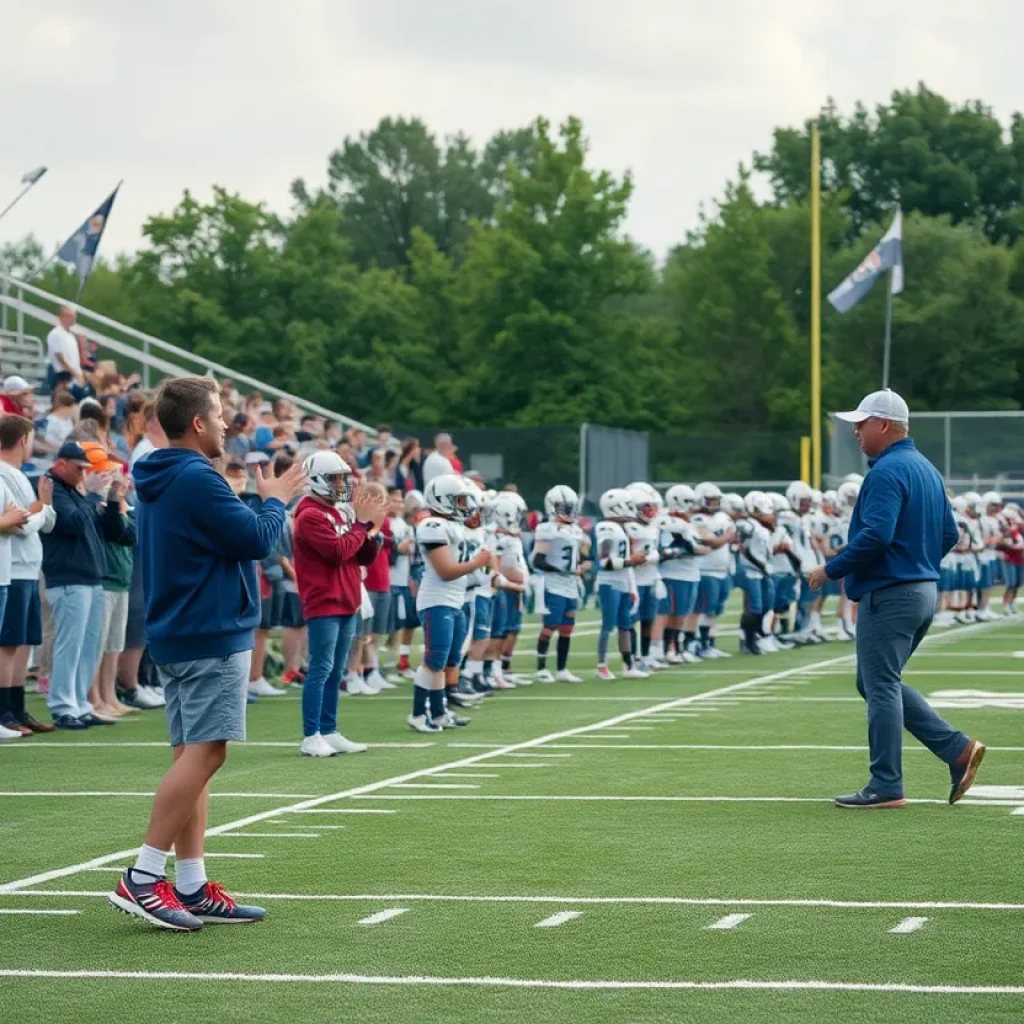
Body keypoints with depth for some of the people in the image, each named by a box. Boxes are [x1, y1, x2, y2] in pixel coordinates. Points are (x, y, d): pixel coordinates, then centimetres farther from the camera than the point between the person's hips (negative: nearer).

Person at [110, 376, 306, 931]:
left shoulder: (161, 481, 15)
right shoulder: (196, 480, -17)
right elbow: (256, 540, -16)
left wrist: (262, 501, 12)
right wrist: (276, 501, 0)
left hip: (175, 635, 10)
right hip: (213, 636, -10)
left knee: (192, 756, 9)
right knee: (204, 753, -11)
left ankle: (191, 886, 10)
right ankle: (142, 879, -14)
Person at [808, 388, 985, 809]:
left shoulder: (887, 472, -15)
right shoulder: (926, 469, 15)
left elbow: (874, 536, -26)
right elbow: (949, 535, 18)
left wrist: (831, 570, -15)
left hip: (888, 594, -10)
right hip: (924, 590, 10)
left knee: (881, 687, -3)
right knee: (878, 683, 17)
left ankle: (885, 787, 0)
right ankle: (958, 749, 10)